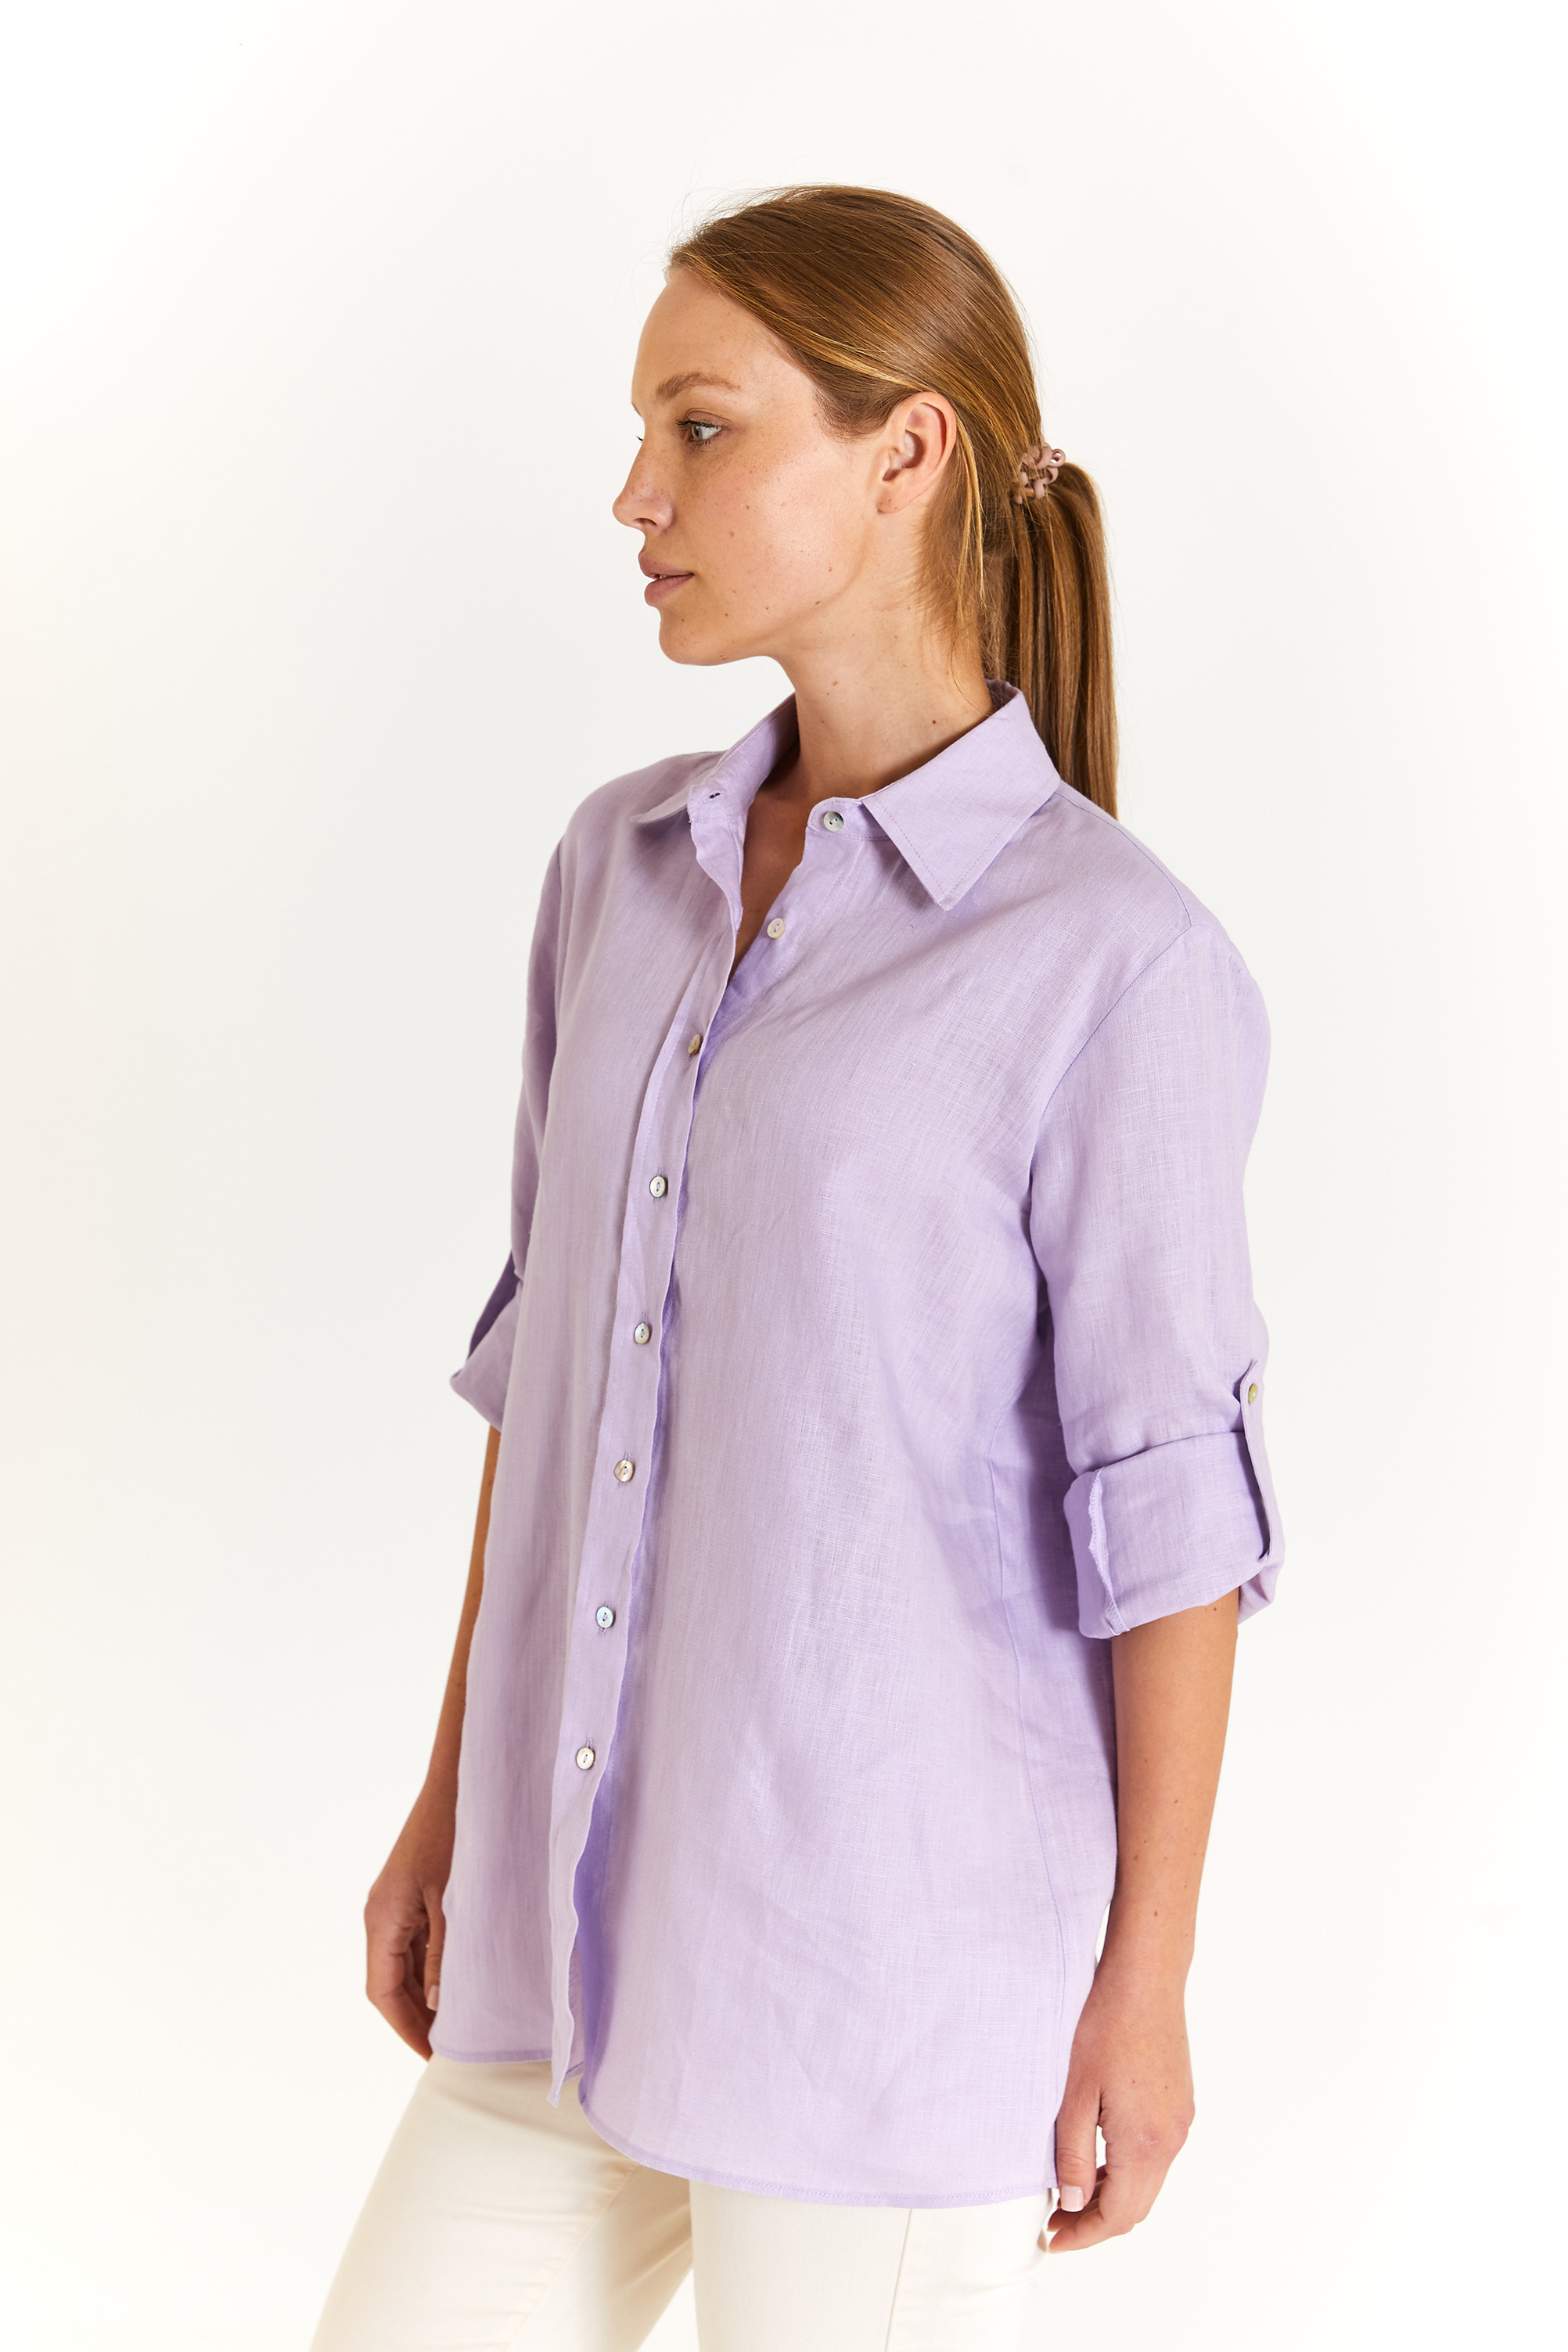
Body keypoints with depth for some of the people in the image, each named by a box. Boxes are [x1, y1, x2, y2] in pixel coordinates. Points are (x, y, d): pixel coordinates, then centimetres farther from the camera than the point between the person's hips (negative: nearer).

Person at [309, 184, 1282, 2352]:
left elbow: (1168, 1511, -11)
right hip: (595, 1920, 7)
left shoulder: (1114, 962, -14)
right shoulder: (624, 870, 6)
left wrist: (1146, 1986, -7)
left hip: (904, 1952, -6)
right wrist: (457, 1788, 14)